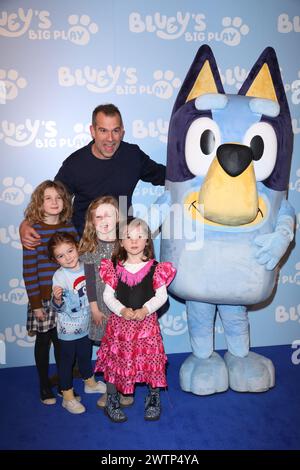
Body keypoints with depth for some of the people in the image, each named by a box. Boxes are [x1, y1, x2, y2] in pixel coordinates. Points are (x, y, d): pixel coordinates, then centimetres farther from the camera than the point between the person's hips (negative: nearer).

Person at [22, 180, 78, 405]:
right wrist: (35, 304, -11)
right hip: (44, 298, -3)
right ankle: (45, 386, 31)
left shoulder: (70, 228, 2)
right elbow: (29, 270, -10)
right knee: (44, 340, 13)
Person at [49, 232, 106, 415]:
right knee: (67, 359, 10)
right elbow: (58, 308, -20)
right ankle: (68, 396, 26)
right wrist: (57, 299, -38)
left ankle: (90, 382, 47)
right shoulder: (60, 276, -22)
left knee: (85, 355, 25)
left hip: (86, 324, 5)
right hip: (68, 327, -5)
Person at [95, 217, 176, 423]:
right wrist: (121, 310, -16)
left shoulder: (155, 268, -4)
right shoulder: (114, 268, -2)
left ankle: (154, 398, 32)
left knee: (151, 359, 7)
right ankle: (112, 400, 28)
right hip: (120, 321, 1)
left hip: (147, 321, 0)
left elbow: (161, 296, -5)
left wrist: (145, 310, -19)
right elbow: (108, 295, -1)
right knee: (116, 359, 7)